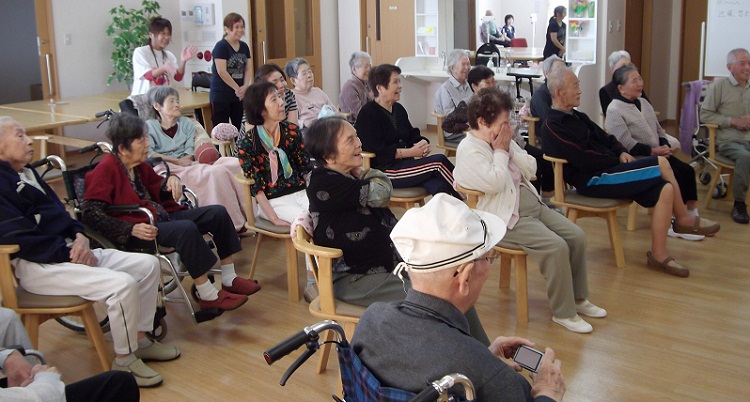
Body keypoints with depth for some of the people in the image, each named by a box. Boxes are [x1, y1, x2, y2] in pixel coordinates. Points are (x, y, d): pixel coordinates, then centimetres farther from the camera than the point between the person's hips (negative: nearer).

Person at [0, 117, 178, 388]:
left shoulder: (27, 173, 18)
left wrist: (79, 237, 0)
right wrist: (69, 253, -17)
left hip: (69, 250, 10)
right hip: (37, 266, -10)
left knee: (148, 264, 3)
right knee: (123, 284, -27)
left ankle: (140, 340, 14)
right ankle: (124, 361, -9)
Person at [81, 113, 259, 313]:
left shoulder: (140, 166, 13)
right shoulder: (105, 169, -11)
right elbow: (90, 213, -19)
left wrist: (172, 180, 3)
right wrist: (132, 229, -29)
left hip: (162, 216, 10)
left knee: (218, 212, 0)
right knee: (186, 228, -35)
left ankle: (229, 280, 2)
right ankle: (207, 296, -24)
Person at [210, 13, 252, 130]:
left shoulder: (244, 46, 10)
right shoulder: (221, 46, -10)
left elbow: (248, 69, 7)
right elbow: (221, 72, -17)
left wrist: (245, 87, -10)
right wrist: (237, 88, -14)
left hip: (239, 96, 6)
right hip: (221, 97, -6)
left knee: (239, 128, 8)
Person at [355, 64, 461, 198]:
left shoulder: (398, 109, 17)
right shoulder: (367, 114, -9)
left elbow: (412, 135, 19)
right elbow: (378, 152, -17)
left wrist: (422, 144, -6)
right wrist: (411, 152, -17)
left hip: (404, 164, 7)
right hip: (383, 170, -7)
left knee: (439, 186, -24)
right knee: (439, 161, -20)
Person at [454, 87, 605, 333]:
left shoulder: (502, 140, 11)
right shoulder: (469, 150, -13)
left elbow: (531, 170, 9)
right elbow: (495, 183, -25)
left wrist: (510, 148, -4)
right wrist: (500, 152, -12)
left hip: (532, 204, 9)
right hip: (505, 219, -9)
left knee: (576, 236, -1)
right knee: (556, 247, -24)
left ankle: (578, 299, 16)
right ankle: (563, 312, -8)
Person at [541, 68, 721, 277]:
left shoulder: (576, 117, 18)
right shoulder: (553, 128, -13)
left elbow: (604, 137, 21)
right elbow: (585, 160, -20)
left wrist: (622, 152, 1)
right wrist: (617, 159, -9)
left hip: (605, 170, 10)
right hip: (592, 180, -10)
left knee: (665, 189, -7)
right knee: (661, 164, -14)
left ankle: (659, 255, -3)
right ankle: (684, 219, 3)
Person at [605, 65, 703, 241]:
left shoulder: (643, 103, 15)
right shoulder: (614, 110, -11)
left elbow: (659, 130, 20)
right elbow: (627, 144, -19)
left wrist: (665, 146, -1)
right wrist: (653, 151, -19)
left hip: (657, 154, 8)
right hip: (637, 159, -8)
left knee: (687, 170, -12)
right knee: (674, 175, -23)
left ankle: (692, 214, -7)